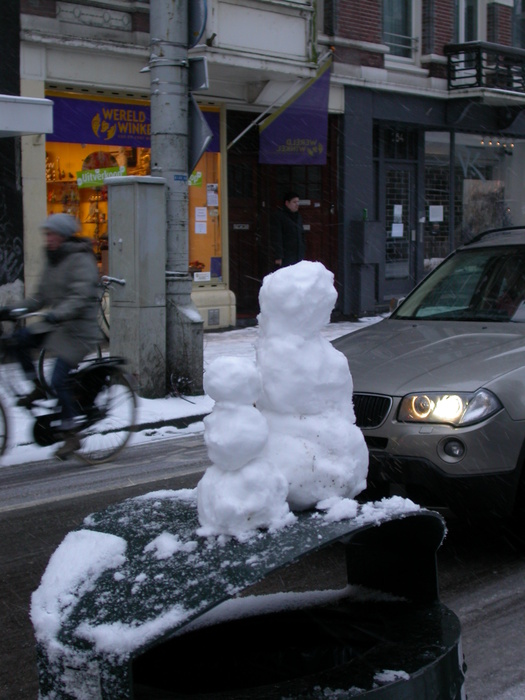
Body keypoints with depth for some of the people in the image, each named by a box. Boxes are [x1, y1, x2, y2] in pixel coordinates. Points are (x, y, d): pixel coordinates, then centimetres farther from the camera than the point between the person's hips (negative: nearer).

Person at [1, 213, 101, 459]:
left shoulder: (81, 260, -13)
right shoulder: (53, 260, 14)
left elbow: (80, 298, -25)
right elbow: (41, 297, 14)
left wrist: (56, 315, -40)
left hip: (78, 329, -8)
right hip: (55, 324, 8)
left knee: (59, 379, -13)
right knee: (20, 339, -14)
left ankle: (70, 436, 1)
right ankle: (37, 388, 5)